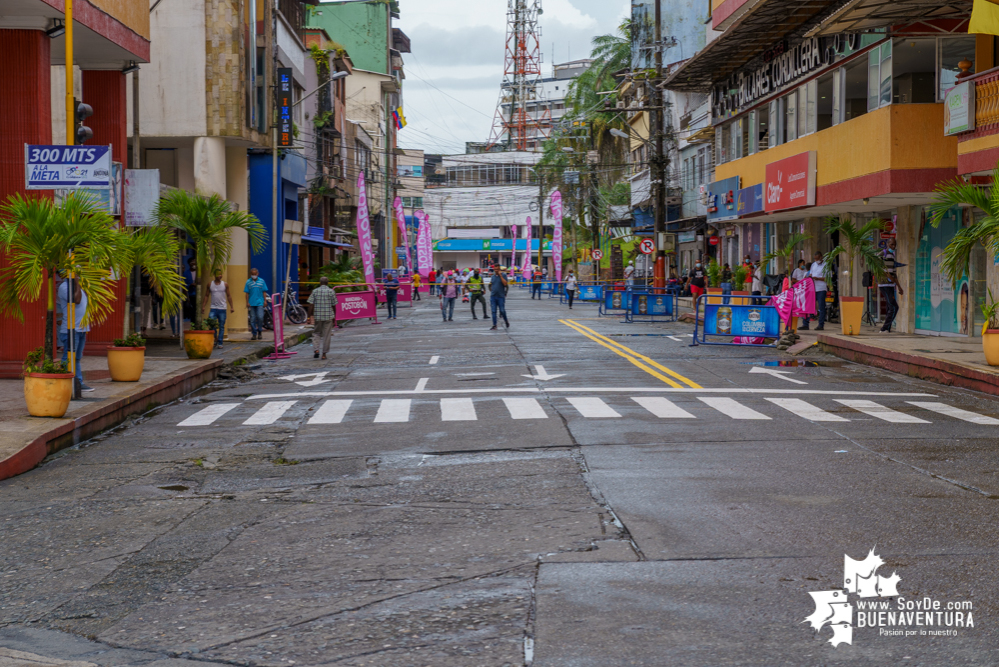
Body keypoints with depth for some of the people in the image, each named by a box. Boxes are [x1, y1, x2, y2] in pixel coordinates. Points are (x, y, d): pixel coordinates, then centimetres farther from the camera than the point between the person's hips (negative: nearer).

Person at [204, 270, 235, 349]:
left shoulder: (225, 284, 5)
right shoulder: (210, 284, 6)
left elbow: (228, 296, 10)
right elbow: (206, 296, 10)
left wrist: (232, 307, 5)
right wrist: (204, 306, 1)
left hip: (222, 309, 0)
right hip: (213, 308, 0)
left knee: (221, 327, 1)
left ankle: (220, 343, 6)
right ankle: (215, 339, 5)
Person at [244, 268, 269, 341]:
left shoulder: (261, 281, 5)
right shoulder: (248, 282, 4)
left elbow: (264, 292, 8)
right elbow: (247, 293, 6)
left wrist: (265, 300, 1)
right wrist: (247, 302, 0)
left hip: (260, 302, -1)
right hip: (251, 303, 1)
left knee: (260, 317, -12)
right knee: (252, 319, 2)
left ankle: (260, 332, 7)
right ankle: (254, 334, 10)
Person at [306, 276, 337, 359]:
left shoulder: (315, 291, 1)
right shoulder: (331, 292, -1)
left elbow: (311, 305, -4)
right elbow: (334, 306, 1)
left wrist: (310, 316, 0)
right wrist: (334, 318, 10)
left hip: (317, 316, 1)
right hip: (328, 317, -1)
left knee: (316, 334, 13)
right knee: (326, 335, 6)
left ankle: (316, 350, -6)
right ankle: (324, 353, 7)